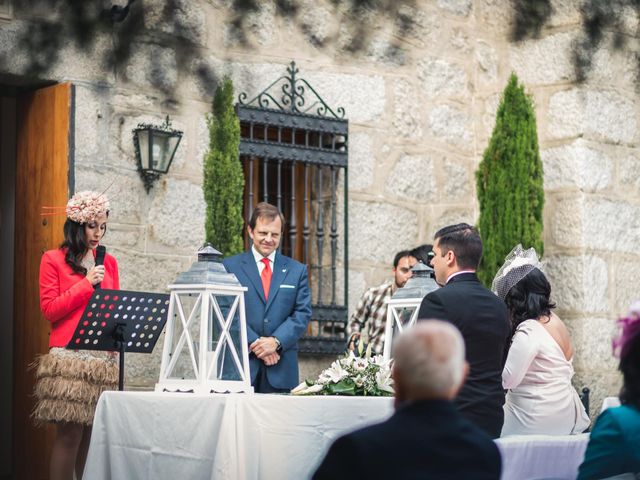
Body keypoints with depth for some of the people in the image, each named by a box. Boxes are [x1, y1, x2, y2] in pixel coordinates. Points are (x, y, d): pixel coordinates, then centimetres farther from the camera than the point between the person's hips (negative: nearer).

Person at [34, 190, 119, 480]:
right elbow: (49, 309, -2)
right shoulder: (53, 260, 5)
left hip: (102, 357, 4)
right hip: (68, 358, -4)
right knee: (70, 433, -9)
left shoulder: (108, 262, 17)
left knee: (94, 433, 2)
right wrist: (86, 284, -6)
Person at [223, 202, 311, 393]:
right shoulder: (230, 267, 6)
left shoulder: (297, 271, 12)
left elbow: (303, 313, 5)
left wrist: (276, 341, -10)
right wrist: (254, 343, -12)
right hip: (241, 365, -2)